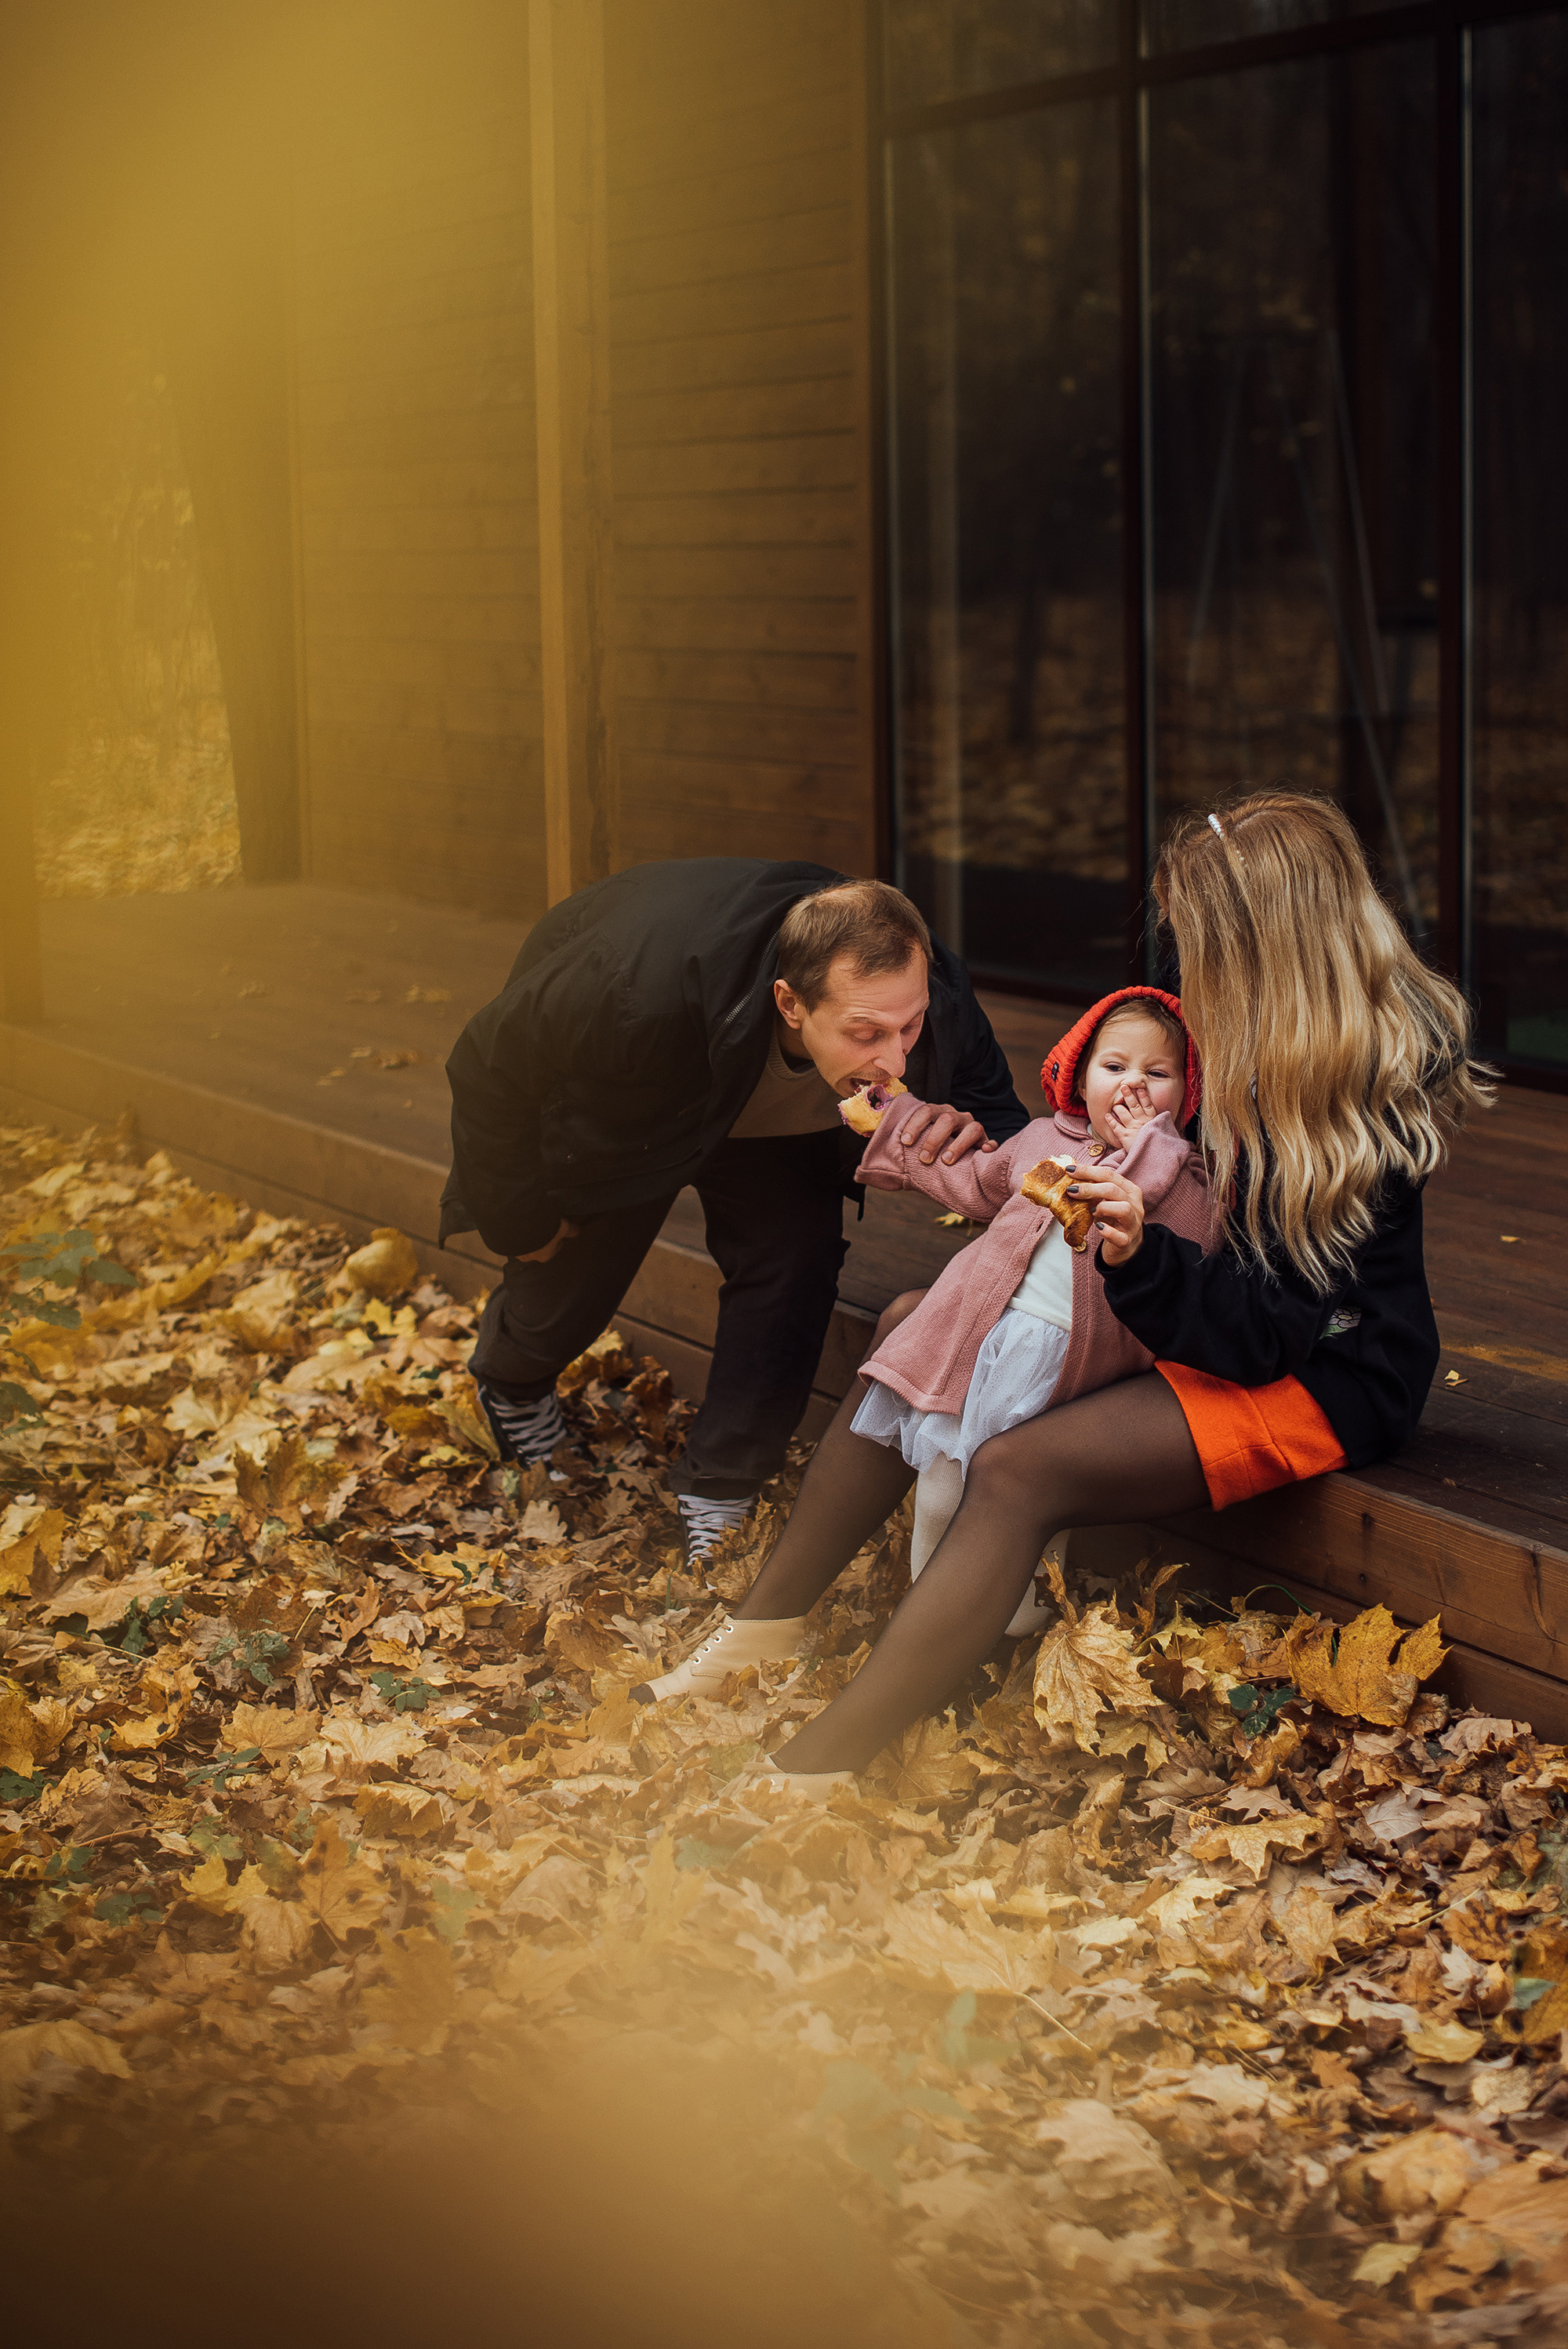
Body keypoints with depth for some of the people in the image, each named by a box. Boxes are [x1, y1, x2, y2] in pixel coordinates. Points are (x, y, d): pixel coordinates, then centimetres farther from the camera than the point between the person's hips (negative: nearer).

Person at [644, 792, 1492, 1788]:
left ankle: (803, 1786, -36)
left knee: (1019, 1473, -31)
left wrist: (1143, 1259, -42)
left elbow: (1272, 1331, -27)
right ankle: (758, 1633, 3)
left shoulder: (1352, 1109, -25)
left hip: (1322, 1380, -10)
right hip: (1244, 1313, 11)